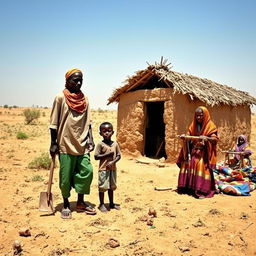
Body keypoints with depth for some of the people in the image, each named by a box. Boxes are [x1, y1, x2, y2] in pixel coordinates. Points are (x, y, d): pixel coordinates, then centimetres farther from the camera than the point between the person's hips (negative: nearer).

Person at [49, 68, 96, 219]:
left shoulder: (84, 99, 9)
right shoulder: (61, 98, -4)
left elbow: (88, 122, 11)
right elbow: (54, 123, -4)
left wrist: (90, 140, 2)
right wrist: (53, 143, -6)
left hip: (82, 144, 4)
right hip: (66, 144, -4)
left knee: (87, 171, 2)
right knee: (66, 176, 3)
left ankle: (81, 202, 20)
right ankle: (66, 205, 21)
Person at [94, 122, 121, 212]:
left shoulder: (115, 144, 3)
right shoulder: (100, 144, -8)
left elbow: (119, 155, 3)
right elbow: (96, 157, -13)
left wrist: (113, 162, -15)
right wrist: (108, 154, -19)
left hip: (113, 169, 4)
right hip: (103, 169, -4)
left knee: (111, 187, 16)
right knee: (102, 187, 3)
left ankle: (111, 203, 29)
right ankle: (101, 204, 17)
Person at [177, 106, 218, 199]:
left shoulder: (210, 126, -4)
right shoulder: (193, 125, 13)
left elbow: (215, 139, -12)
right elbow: (189, 136, 16)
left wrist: (206, 138, -30)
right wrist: (184, 137, -5)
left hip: (203, 152, -5)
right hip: (193, 151, 6)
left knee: (201, 169, -17)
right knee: (188, 166, -3)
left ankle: (202, 191, -14)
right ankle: (189, 188, 7)